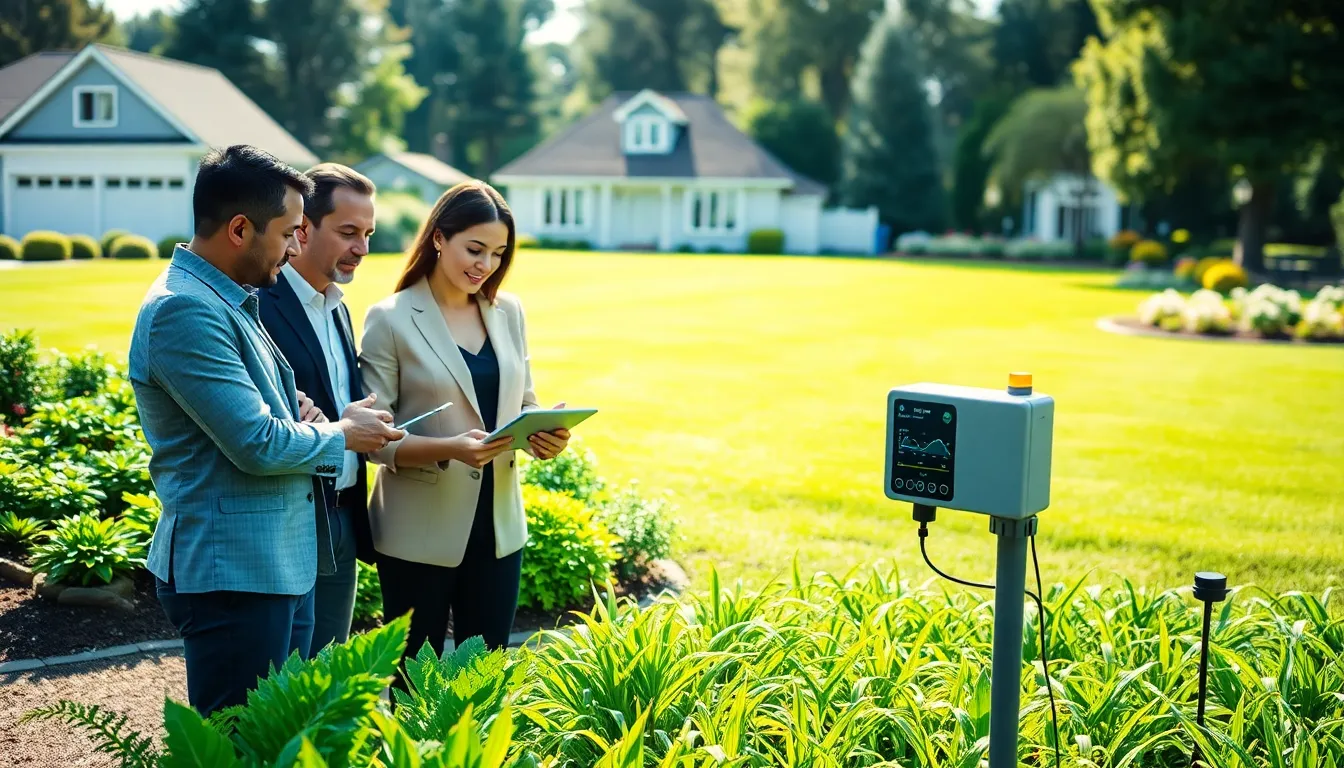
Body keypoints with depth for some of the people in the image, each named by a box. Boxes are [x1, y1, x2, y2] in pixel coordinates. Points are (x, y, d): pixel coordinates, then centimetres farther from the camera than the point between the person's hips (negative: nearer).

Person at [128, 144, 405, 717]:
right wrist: (340, 435, -5)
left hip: (281, 562, 10)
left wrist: (301, 414, 3)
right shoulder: (184, 310, -19)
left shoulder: (229, 300, 14)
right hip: (233, 571, -10)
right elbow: (258, 444, -22)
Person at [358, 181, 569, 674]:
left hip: (497, 524, 4)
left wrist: (545, 433, -9)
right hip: (420, 532, -4)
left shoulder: (507, 312, 7)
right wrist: (449, 448, -25)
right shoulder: (391, 319, -7)